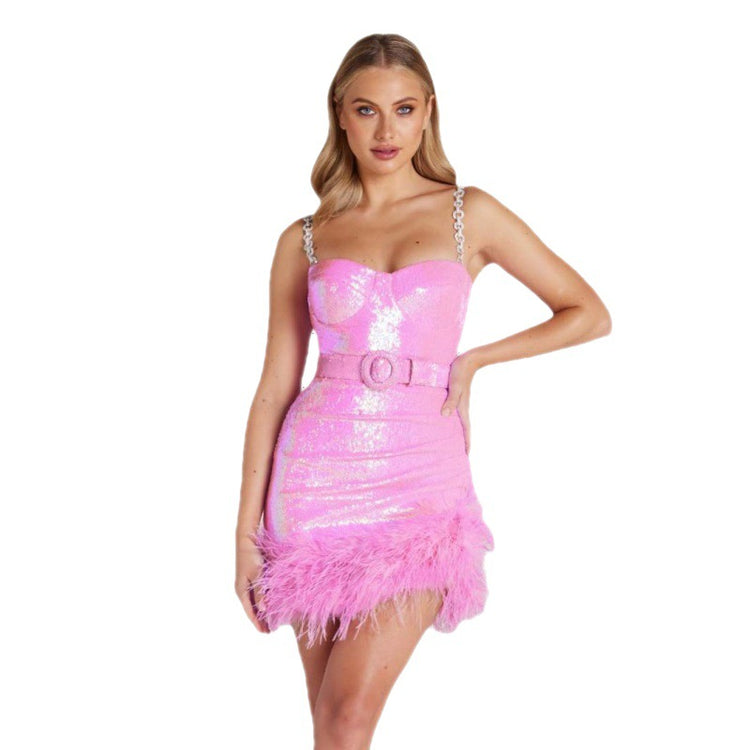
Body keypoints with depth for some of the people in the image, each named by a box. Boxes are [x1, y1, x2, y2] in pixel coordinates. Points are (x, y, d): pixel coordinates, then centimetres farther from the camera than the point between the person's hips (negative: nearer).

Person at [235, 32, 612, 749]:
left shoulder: (470, 214, 5)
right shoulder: (304, 239, 7)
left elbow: (589, 313, 9)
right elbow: (274, 388, 7)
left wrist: (472, 360, 1)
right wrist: (248, 528, 3)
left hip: (420, 479, -1)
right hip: (318, 472, 2)